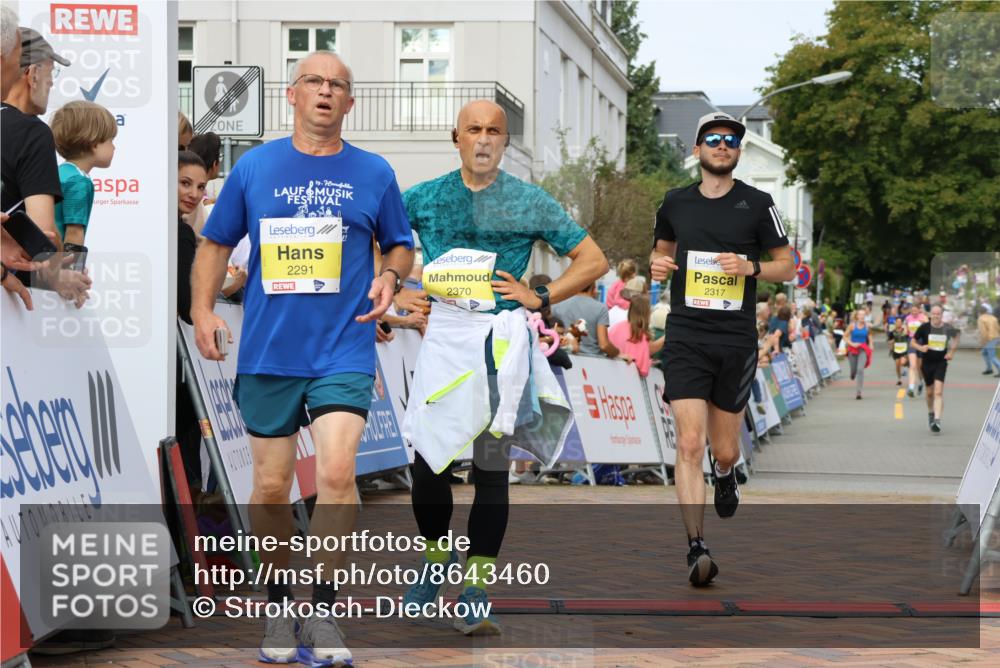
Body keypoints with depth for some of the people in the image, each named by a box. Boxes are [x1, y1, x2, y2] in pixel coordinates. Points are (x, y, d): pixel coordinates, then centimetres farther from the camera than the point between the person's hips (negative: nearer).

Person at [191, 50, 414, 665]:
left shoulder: (373, 173, 5)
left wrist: (390, 277, -4)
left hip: (343, 353, -1)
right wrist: (203, 309, 0)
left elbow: (400, 245, 17)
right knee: (271, 487, 6)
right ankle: (280, 608, 24)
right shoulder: (255, 166, 5)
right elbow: (217, 242, 13)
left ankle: (324, 612, -6)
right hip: (267, 354, 1)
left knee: (336, 472, -17)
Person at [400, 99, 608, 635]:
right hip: (443, 335, 1)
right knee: (427, 456, 0)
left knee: (492, 465, 0)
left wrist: (540, 298, -2)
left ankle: (475, 592, 5)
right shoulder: (424, 198, 8)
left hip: (503, 340, -1)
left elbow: (593, 261, 7)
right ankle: (436, 561, 25)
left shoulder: (531, 203, 4)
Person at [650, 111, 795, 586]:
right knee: (690, 443, -15)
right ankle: (696, 549, -15)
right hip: (685, 338, 0)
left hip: (736, 341, 0)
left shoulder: (757, 205, 2)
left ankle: (724, 473, 48)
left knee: (724, 452, 9)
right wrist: (656, 263, 1)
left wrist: (750, 267, -12)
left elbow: (787, 265, 7)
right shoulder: (675, 203, 7)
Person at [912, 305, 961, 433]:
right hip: (927, 363, 1)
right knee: (930, 392, 15)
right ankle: (930, 413, 43)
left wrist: (952, 352, 4)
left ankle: (937, 420, -18)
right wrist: (920, 347, -18)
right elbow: (913, 341, 2)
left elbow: (955, 337, 17)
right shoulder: (924, 327, -8)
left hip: (941, 362, -1)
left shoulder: (948, 328, -5)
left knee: (938, 392, -15)